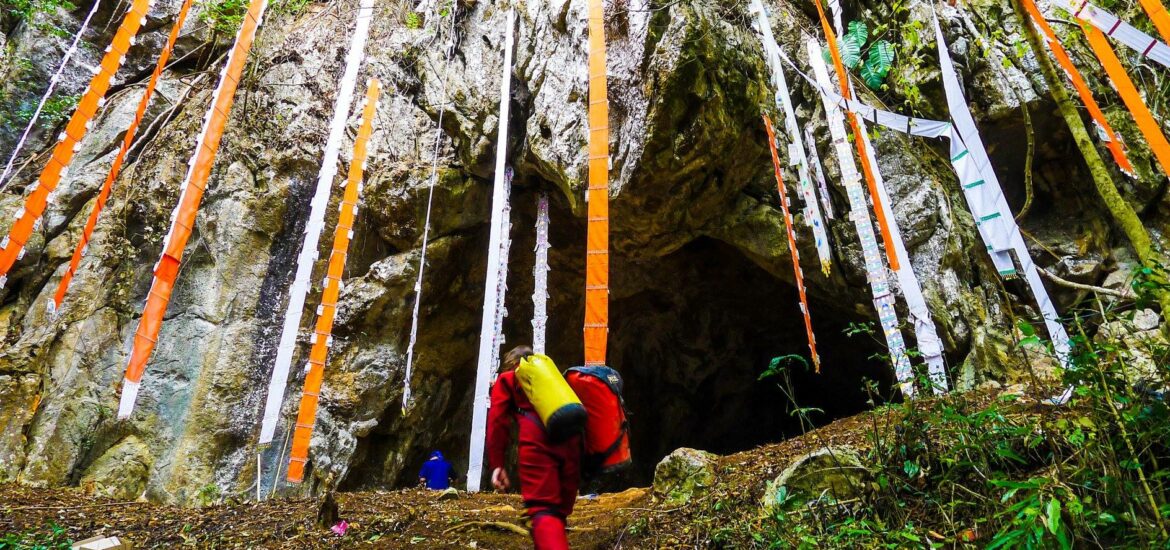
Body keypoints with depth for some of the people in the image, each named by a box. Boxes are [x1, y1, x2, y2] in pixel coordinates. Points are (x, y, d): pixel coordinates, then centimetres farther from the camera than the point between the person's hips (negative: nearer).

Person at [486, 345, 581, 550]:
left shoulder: (507, 379, 25)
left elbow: (497, 421, 10)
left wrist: (496, 464, 5)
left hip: (537, 440, -4)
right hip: (570, 436, 5)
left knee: (543, 510, -12)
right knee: (559, 511, 14)